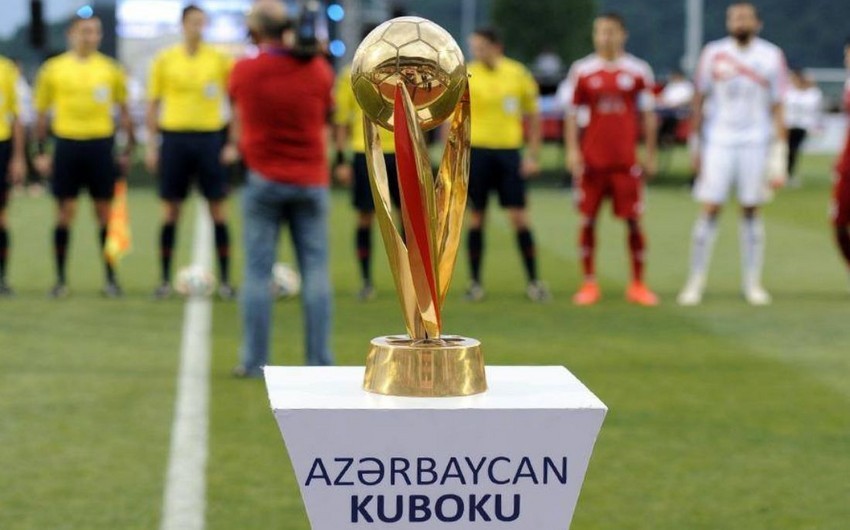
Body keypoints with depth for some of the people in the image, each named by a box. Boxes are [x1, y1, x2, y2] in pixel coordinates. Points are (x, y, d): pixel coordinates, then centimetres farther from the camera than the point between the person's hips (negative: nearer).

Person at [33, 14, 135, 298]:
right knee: (65, 213, 2)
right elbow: (42, 113, 8)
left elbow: (123, 111, 12)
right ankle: (60, 280, 10)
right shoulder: (53, 69, 3)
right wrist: (40, 152, 2)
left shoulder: (110, 69, 5)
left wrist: (129, 148, 4)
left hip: (100, 145, 1)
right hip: (67, 144, 0)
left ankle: (111, 278, 10)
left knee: (104, 212, 3)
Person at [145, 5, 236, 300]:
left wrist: (234, 144, -1)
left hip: (209, 137, 0)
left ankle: (225, 280, 7)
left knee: (217, 209, 0)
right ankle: (165, 280, 12)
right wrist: (151, 146, 3)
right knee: (170, 211, 4)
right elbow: (153, 105, 8)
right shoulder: (165, 60, 3)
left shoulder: (220, 59, 2)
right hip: (175, 137, 0)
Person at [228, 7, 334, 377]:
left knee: (257, 272, 3)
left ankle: (254, 361, 2)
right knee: (315, 270, 4)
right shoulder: (318, 71, -3)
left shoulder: (243, 72, -5)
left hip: (263, 180, -1)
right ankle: (319, 360, 2)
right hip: (311, 181, 1)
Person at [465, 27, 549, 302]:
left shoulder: (518, 74, 2)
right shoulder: (465, 76, -1)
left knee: (519, 217, -2)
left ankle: (534, 281, 5)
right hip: (476, 150, 0)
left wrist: (533, 155, 3)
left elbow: (533, 116, 10)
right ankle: (475, 283, 12)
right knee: (477, 218, 3)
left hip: (509, 151, 0)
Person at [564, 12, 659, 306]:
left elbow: (647, 114, 8)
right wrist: (572, 150, -3)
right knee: (588, 219, 2)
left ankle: (638, 284, 10)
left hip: (627, 160, 0)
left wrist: (650, 155, 5)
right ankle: (589, 283, 10)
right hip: (591, 159, 0)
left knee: (633, 221, 0)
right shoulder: (582, 70, 4)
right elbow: (572, 113, 7)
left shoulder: (638, 70, 3)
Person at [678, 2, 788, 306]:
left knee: (750, 212, 4)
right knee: (709, 210, -4)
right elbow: (700, 102, 7)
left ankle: (752, 283, 11)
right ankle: (695, 282, 2)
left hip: (755, 143, 0)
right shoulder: (713, 54, 1)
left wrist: (780, 157, -2)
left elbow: (776, 109, 3)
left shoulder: (771, 57, 2)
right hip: (718, 141, 0)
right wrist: (697, 147, 5)